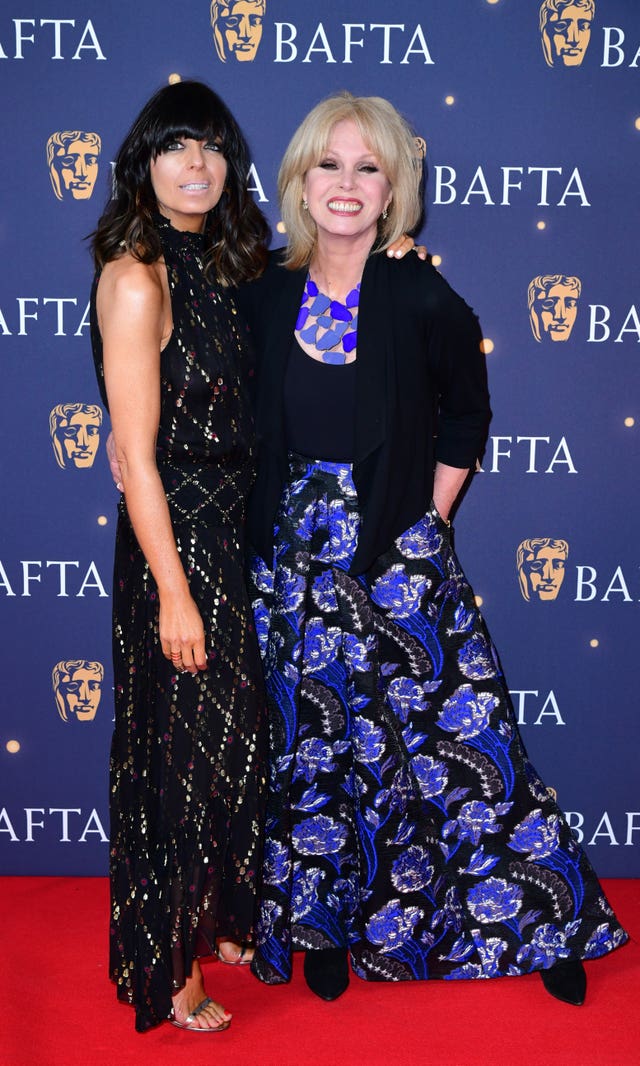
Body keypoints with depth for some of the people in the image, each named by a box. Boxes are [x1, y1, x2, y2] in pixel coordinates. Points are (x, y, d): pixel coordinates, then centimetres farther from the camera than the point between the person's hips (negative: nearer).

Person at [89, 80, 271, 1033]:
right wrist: (174, 590, -18)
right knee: (180, 749, 4)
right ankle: (167, 968, 24)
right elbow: (136, 452, -18)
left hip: (236, 529, 8)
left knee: (232, 738, 18)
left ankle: (216, 918, 39)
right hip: (175, 537, -8)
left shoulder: (220, 265, 10)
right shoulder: (137, 278, -16)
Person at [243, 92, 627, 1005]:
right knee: (310, 744, 11)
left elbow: (465, 414, 7)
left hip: (400, 563, -2)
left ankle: (540, 923, 25)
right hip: (295, 564, 2)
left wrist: (427, 521, 2)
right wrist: (270, 531, 3)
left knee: (454, 731, 4)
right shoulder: (266, 296, 0)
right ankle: (323, 921, 33)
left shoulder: (423, 300, -7)